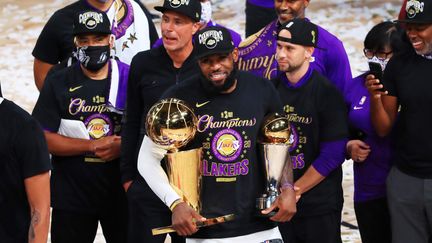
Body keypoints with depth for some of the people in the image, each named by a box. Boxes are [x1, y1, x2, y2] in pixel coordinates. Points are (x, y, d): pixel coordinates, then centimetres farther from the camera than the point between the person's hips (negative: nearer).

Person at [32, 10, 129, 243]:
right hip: (71, 194, 0)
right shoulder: (58, 84, 0)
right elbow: (43, 138, -7)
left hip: (121, 190, 1)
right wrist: (92, 146, -15)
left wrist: (122, 146, -17)